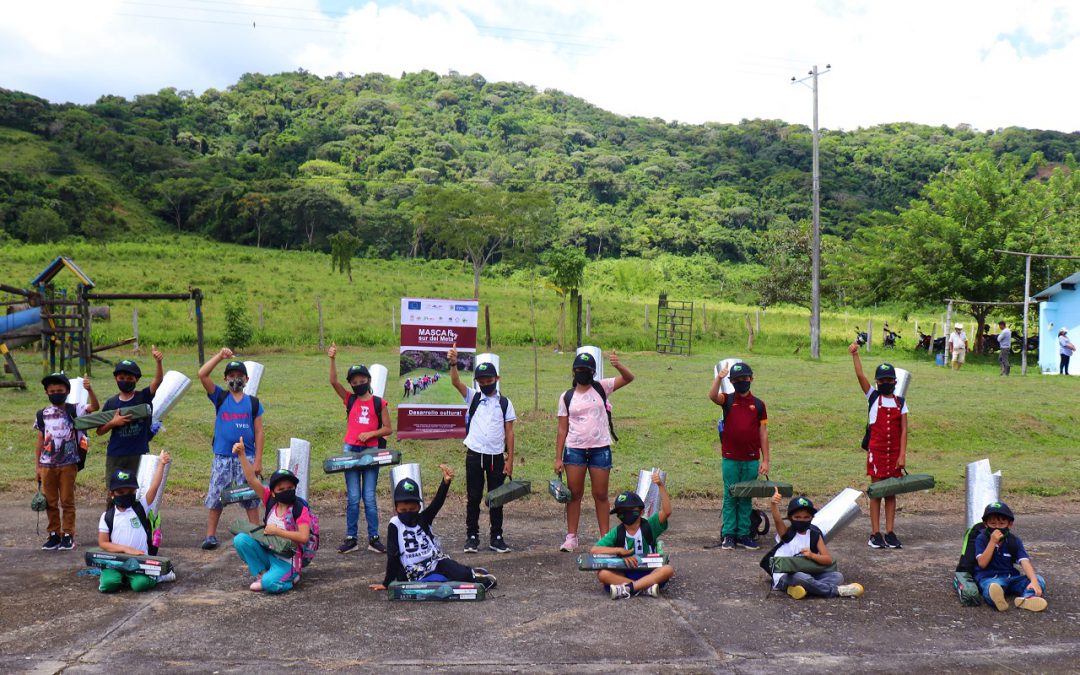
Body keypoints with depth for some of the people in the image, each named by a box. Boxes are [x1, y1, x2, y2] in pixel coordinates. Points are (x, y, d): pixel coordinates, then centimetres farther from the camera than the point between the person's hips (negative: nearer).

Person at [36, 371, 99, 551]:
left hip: (68, 463, -3)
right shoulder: (42, 414, 6)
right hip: (47, 464, 3)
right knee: (50, 502, 9)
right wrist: (38, 466, 8)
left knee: (67, 501, 2)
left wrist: (89, 390, -35)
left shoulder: (73, 410, -2)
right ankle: (54, 534, 19)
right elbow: (40, 441, 9)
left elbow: (94, 407, -18)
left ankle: (68, 535, 9)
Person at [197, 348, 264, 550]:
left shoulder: (253, 403, 5)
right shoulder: (220, 398, 5)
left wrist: (258, 460, -4)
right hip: (222, 457, 0)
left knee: (251, 498, 4)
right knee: (215, 498, 4)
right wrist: (220, 356, -13)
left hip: (247, 457, 0)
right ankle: (211, 536, 14)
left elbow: (258, 432, 3)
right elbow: (202, 375, -8)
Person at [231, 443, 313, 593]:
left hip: (287, 560, -6)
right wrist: (242, 455, -21)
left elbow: (304, 537, -25)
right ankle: (262, 573, -2)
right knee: (240, 540, -17)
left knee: (270, 584, -32)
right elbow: (251, 479, -10)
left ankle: (291, 577, 4)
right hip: (267, 552, 6)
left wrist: (277, 531, -19)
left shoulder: (300, 510, -15)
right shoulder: (270, 501, -2)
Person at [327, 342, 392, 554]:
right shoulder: (349, 399, 7)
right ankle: (350, 538, 10)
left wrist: (370, 433, -13)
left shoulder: (379, 403, 3)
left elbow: (388, 429, 2)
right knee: (352, 498, 4)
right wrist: (332, 359, -15)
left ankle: (374, 538, 8)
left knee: (369, 497, 2)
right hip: (351, 450, 1)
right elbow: (333, 381, -6)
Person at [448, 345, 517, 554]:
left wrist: (510, 459, -3)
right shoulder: (473, 397, 6)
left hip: (497, 457, 0)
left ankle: (496, 537, 14)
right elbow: (456, 382, -11)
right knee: (473, 498, 4)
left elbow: (509, 432, 3)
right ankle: (472, 537, 12)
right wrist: (453, 363, -28)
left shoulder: (505, 403, 5)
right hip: (474, 456, 0)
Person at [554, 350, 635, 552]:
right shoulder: (567, 397, 6)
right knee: (574, 494, 3)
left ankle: (605, 537, 11)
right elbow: (562, 429, 5)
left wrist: (618, 365, -28)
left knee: (601, 495, 5)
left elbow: (629, 378, -7)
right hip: (574, 450, 1)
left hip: (600, 449, -1)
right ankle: (571, 537, 11)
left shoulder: (601, 387, 4)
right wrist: (558, 458, 0)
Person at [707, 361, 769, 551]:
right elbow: (712, 396, -20)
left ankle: (744, 535, 15)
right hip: (730, 459, -1)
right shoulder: (728, 400, 3)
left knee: (746, 499, 8)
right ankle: (728, 535, 8)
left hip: (751, 460, 1)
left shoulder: (758, 404, 6)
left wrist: (765, 460, 3)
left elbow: (763, 433, 5)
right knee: (730, 497, 3)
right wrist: (718, 378, -35)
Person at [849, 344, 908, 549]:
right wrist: (855, 355, -21)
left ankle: (890, 533, 12)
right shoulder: (873, 397, 3)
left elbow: (904, 430, 1)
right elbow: (860, 376, -10)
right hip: (876, 451, -2)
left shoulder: (900, 403, 6)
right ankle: (875, 534, 3)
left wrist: (902, 455, -6)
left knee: (891, 492, 7)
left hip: (894, 453, 2)